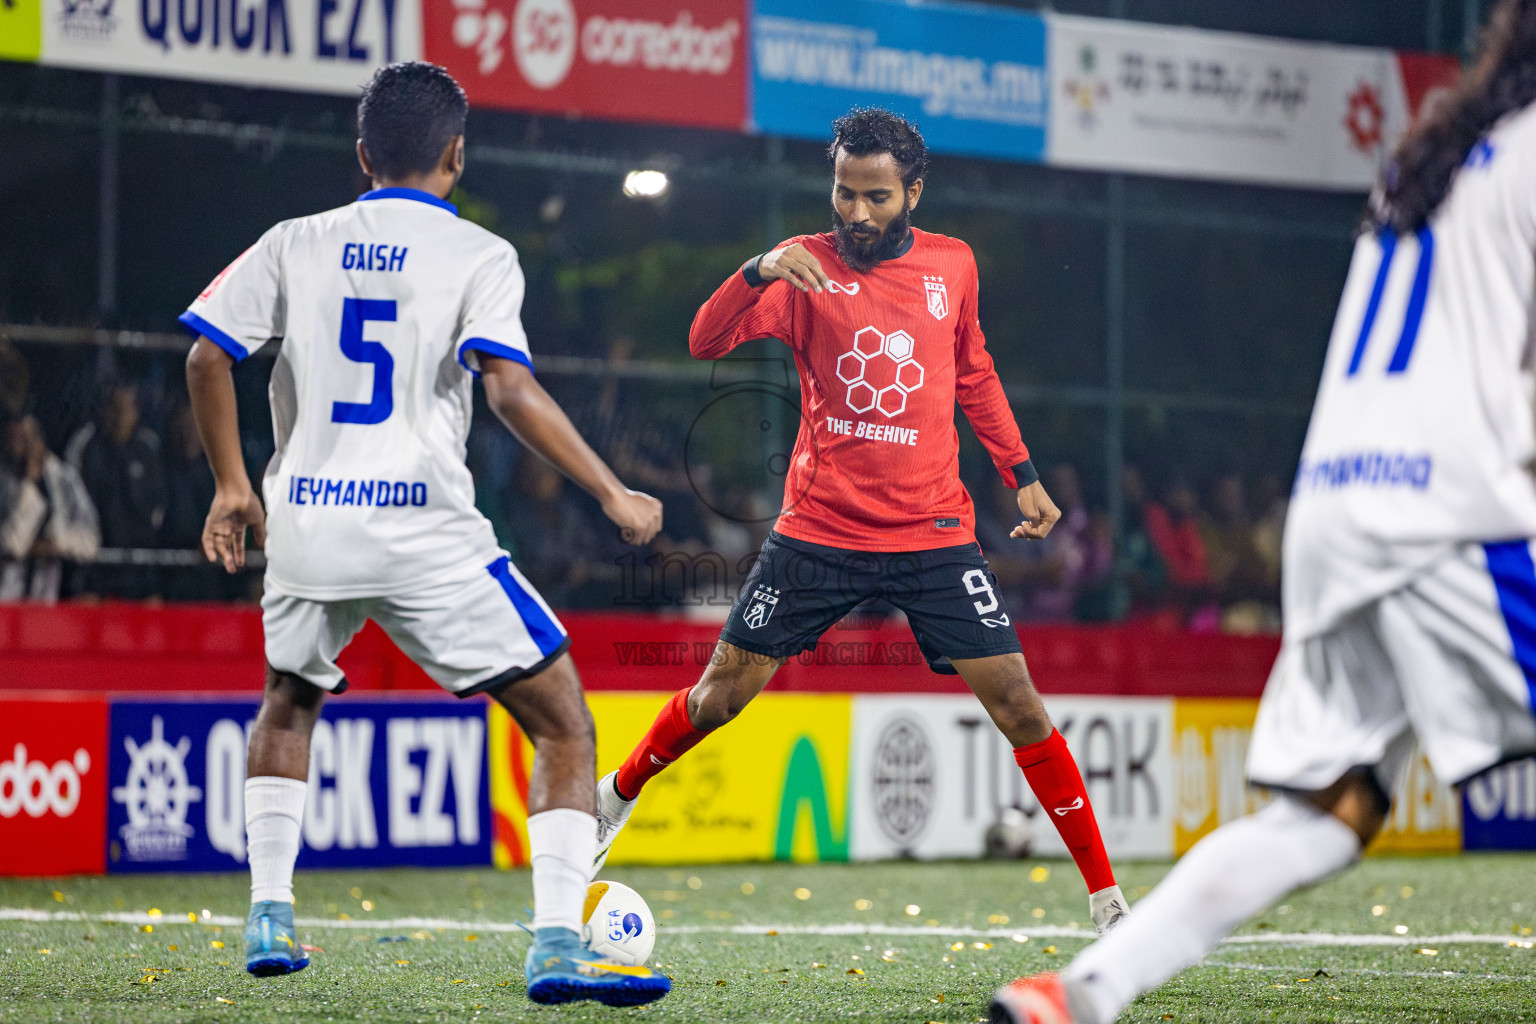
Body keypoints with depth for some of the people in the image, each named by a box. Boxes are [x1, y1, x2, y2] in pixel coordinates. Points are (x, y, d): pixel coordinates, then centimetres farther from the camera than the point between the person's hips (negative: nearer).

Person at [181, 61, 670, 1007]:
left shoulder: (298, 245, 10)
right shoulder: (477, 254, -1)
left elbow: (207, 356, 8)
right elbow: (511, 389, -15)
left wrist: (233, 486, 19)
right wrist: (613, 494, -11)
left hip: (306, 526, 5)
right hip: (423, 533, -4)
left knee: (290, 700, 33)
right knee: (564, 722, 2)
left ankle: (270, 917, 26)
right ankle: (558, 947, -12)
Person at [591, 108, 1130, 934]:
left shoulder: (953, 266, 5)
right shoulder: (807, 267, -4)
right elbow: (704, 342, -16)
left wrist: (1021, 474, 17)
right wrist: (758, 272, -33)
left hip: (934, 532, 1)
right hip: (818, 529, -1)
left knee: (1016, 704, -6)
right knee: (719, 694, 4)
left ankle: (1105, 895, 3)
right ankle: (618, 795, 32)